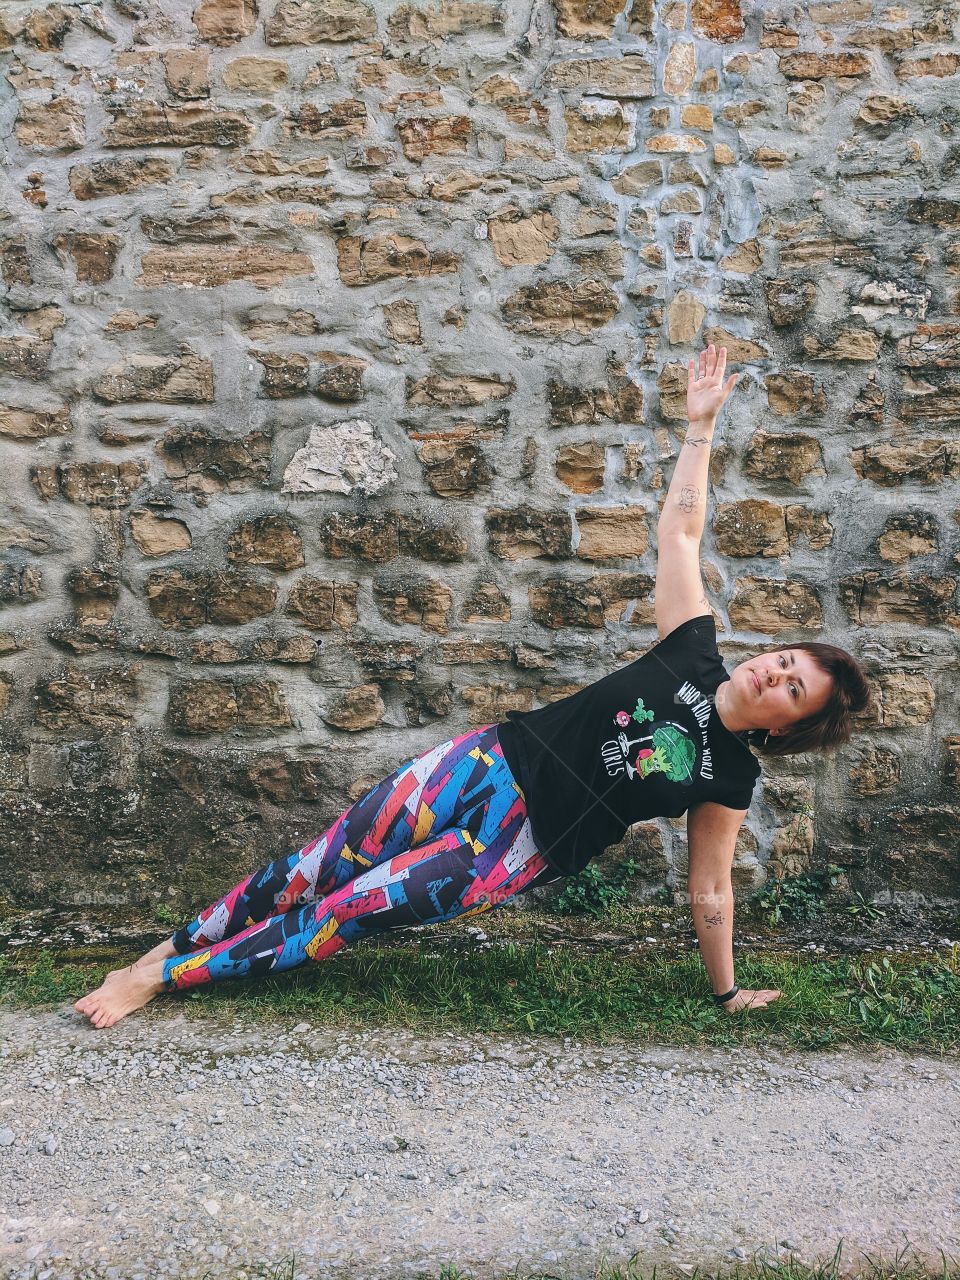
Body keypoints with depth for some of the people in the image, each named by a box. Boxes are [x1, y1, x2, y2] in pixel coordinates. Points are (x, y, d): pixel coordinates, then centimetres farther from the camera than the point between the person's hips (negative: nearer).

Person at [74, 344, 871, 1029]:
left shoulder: (729, 781, -4)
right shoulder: (694, 652, -1)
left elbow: (710, 889, 5)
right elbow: (680, 529, 4)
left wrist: (727, 993, 8)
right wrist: (702, 424, 3)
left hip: (523, 851, -1)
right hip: (490, 765, 2)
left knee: (347, 913, -6)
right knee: (321, 868, 2)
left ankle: (165, 978, 8)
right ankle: (169, 950, 19)